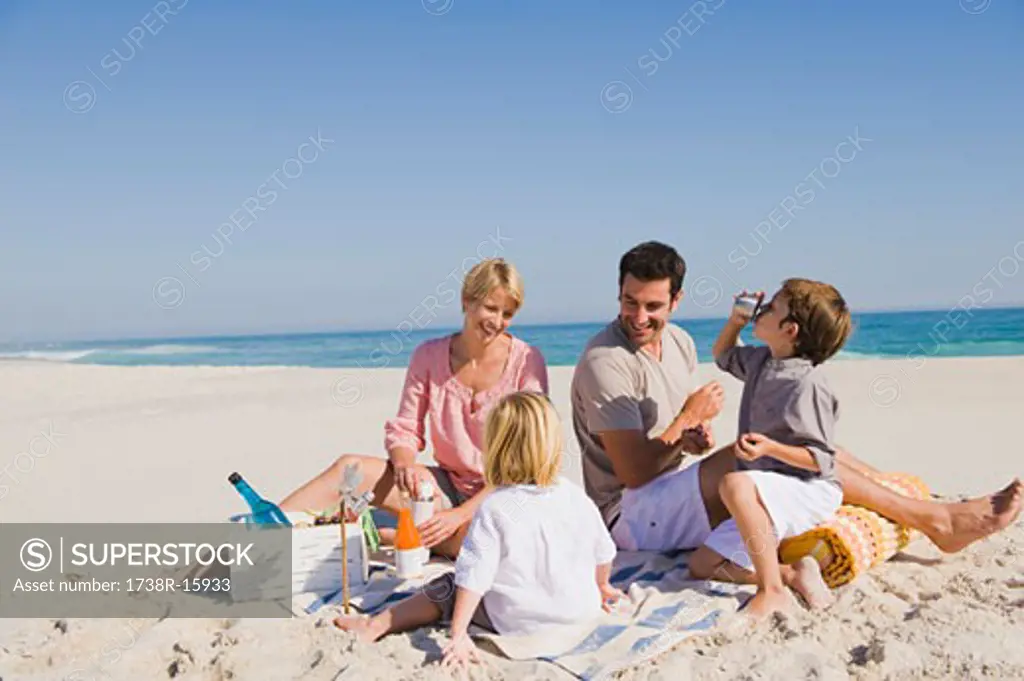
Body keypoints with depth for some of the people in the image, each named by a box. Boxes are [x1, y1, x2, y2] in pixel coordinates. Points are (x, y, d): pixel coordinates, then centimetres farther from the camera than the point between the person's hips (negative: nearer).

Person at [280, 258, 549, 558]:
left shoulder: (526, 362, -9)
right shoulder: (429, 356, 1)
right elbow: (405, 430, 4)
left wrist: (461, 515, -21)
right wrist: (404, 464, -22)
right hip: (448, 487, 4)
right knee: (351, 467, -17)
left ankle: (377, 536, -21)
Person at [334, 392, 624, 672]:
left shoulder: (493, 509, -17)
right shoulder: (576, 496, -7)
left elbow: (473, 577, -20)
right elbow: (603, 554, 6)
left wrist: (458, 635, -14)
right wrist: (601, 586, 27)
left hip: (515, 621, -4)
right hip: (581, 609, 4)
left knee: (446, 590, 12)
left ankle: (376, 625, 15)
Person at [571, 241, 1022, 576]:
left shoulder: (678, 342, 8)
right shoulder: (605, 362, -20)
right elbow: (633, 472, -21)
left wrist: (694, 438, -7)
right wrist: (688, 420, -19)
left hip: (681, 493, 9)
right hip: (630, 516, -9)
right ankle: (935, 520, -13)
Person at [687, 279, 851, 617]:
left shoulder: (808, 384, -19)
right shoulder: (761, 361, 6)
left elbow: (820, 460, -19)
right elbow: (723, 355, 28)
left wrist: (770, 448, -33)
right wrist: (735, 320, 10)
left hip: (809, 492, -9)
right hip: (764, 500, 9)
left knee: (735, 484, -39)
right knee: (702, 565, 4)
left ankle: (771, 590, -28)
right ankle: (794, 573, -2)